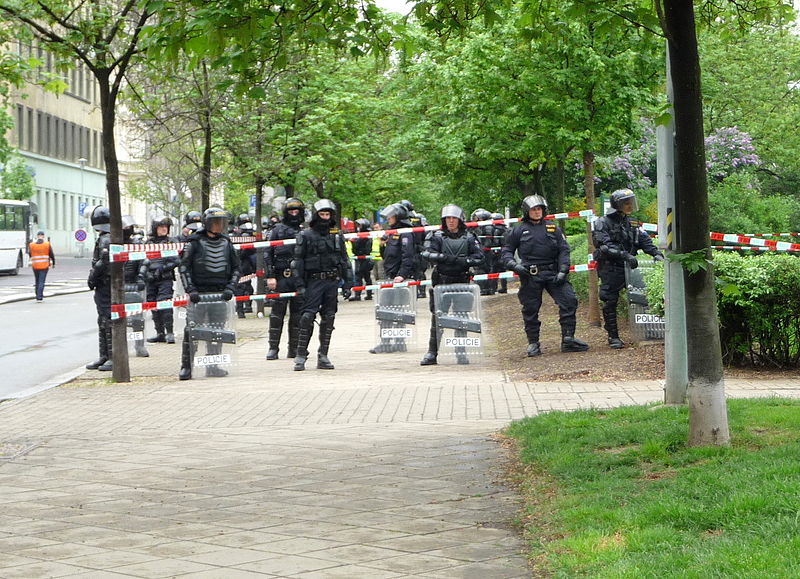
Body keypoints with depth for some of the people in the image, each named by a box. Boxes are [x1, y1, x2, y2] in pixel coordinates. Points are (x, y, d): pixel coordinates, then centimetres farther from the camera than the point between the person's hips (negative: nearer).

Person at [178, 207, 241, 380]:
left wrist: (230, 288, 1)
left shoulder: (226, 243, 10)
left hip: (220, 294, 4)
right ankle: (186, 366, -3)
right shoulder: (195, 243, -2)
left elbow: (236, 268, 15)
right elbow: (184, 268, -2)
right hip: (198, 293, -4)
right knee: (191, 330, -8)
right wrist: (191, 290, -11)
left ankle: (213, 366, 15)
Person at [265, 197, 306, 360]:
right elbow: (268, 254, 2)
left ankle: (294, 347, 12)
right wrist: (270, 276, -7)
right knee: (277, 313, -2)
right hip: (281, 277, -2)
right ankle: (273, 348, 1)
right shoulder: (277, 230, 5)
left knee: (297, 314, 5)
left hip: (299, 278, 2)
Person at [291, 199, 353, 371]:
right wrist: (300, 285, -7)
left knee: (328, 318, 5)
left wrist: (347, 284, 8)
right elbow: (298, 261, 0)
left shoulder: (337, 236, 12)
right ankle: (301, 356, -7)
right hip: (313, 281, -4)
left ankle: (323, 356, 11)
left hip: (332, 281, 4)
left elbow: (345, 261, 15)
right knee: (307, 317, -11)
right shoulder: (305, 236, 1)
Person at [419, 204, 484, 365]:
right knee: (437, 317, -4)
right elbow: (427, 253, -10)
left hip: (462, 282, 1)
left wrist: (464, 261, -16)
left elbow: (480, 257, 1)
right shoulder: (436, 236, 4)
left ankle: (460, 352, 11)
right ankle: (432, 353, -1)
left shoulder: (469, 238, 7)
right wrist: (447, 258, -21)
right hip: (442, 282, -1)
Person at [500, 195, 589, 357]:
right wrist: (514, 265, -8)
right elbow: (506, 251, 11)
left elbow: (564, 250, 10)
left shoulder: (553, 229, 13)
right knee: (530, 310, 1)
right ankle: (533, 343, 13)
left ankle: (568, 339, -5)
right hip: (530, 276, -2)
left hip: (552, 273, 2)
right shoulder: (518, 231, 9)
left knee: (569, 301, -10)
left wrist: (562, 271, -4)